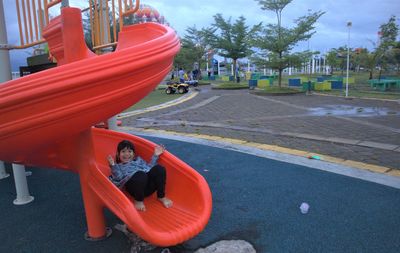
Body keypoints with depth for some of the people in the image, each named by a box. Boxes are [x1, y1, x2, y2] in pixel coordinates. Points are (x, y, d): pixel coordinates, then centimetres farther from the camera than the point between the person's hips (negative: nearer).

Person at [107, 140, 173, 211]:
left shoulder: (138, 159, 37)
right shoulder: (118, 166, 24)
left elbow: (149, 167, 25)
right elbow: (118, 178, 3)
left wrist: (155, 156, 17)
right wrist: (113, 165, -9)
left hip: (149, 184, 4)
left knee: (159, 168, -23)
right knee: (140, 175, -38)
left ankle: (161, 196, -8)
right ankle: (138, 200, -11)